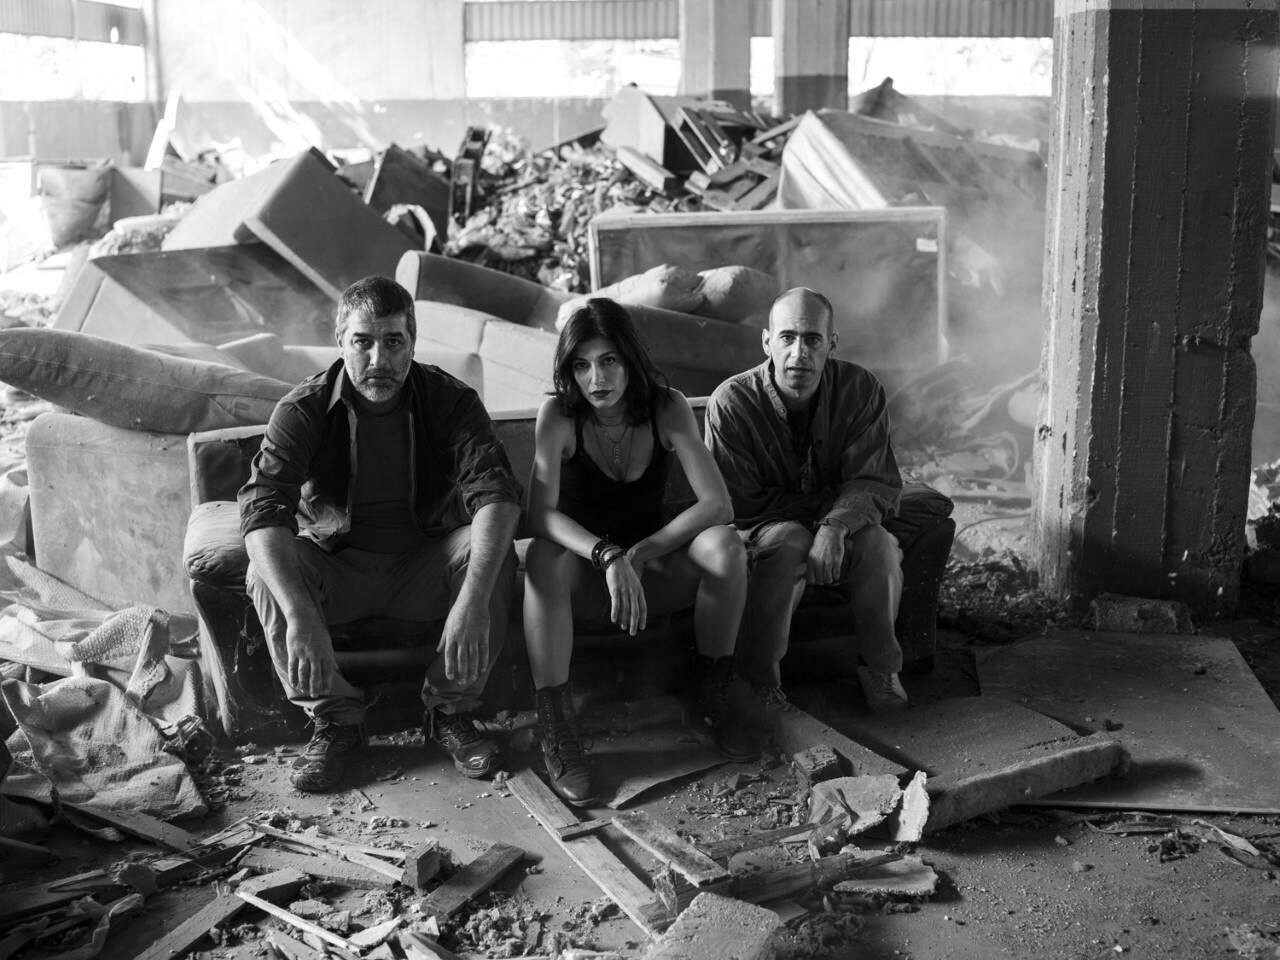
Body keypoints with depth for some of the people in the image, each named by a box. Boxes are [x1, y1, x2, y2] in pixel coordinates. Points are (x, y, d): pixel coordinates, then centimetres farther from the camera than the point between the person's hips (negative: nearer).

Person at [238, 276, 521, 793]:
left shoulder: (450, 401, -14)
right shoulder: (304, 409, -15)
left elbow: (495, 494, -28)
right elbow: (262, 510, -28)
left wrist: (473, 600, -45)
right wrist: (301, 617, -44)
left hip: (426, 565, 0)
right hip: (340, 567, 0)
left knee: (491, 553, -29)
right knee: (266, 571, -29)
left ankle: (451, 710, -10)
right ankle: (336, 719, -10)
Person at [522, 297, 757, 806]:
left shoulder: (667, 408, -10)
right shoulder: (558, 415, -14)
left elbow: (717, 504, -16)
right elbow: (541, 516, -25)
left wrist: (642, 553, -23)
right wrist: (608, 556, -40)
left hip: (651, 569, 2)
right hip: (583, 574, -1)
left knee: (725, 545, -26)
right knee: (542, 559, -35)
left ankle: (714, 697, -9)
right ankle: (555, 730, -29)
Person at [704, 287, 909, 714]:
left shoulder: (861, 390, -12)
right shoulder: (732, 402, -19)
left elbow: (876, 482, -16)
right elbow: (740, 505, -17)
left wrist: (837, 524, -37)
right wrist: (827, 502, -18)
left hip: (841, 531, 3)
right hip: (761, 529, -2)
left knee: (878, 542, -28)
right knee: (790, 542, -35)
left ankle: (880, 668, -6)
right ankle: (759, 674, -19)